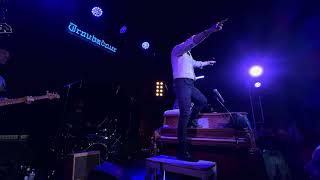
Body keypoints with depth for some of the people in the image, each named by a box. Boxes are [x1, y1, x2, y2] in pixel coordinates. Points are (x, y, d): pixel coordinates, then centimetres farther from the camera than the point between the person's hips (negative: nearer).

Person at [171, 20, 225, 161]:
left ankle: (189, 122, 28)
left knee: (202, 101, 20)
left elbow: (195, 63, 45)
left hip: (189, 84, 10)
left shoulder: (188, 54, 29)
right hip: (182, 83, -10)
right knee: (185, 113, -18)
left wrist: (207, 62, 57)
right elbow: (192, 41, -17)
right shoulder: (178, 49, 1)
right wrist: (209, 30, -25)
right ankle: (182, 151, -17)